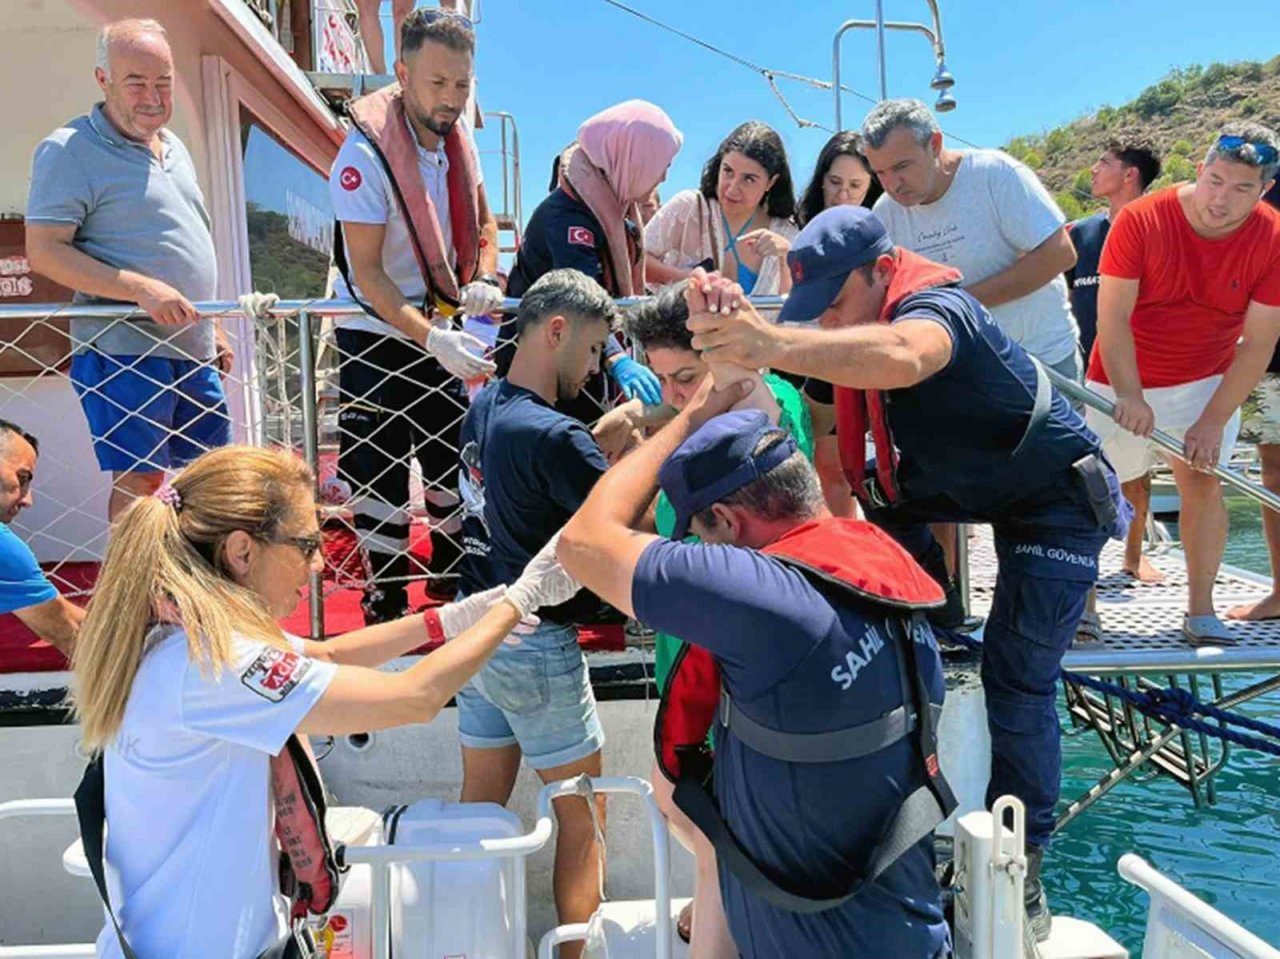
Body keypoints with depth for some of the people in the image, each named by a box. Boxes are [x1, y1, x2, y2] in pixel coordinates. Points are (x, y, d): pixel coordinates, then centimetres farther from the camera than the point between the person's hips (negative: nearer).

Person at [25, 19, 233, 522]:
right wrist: (142, 289, -25)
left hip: (192, 349, 8)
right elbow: (44, 252, -15)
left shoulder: (171, 145, 16)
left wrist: (213, 329, 20)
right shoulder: (69, 150, -8)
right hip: (124, 351, -8)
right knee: (138, 479, -4)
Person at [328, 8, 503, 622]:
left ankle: (452, 574, 32)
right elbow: (366, 272, -24)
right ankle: (386, 600, 15)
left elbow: (482, 220, 12)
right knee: (380, 472, -1)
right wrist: (433, 338, -35)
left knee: (454, 457, 14)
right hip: (376, 335, -6)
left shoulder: (459, 138, -1)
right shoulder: (366, 154, -22)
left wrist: (485, 278, -9)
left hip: (439, 331, 7)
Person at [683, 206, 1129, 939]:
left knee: (1018, 685, -10)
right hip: (944, 487, 8)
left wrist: (774, 344, -74)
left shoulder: (937, 305, -33)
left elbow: (902, 357, -58)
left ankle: (1021, 870, 7)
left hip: (1052, 496, -7)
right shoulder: (846, 335, -7)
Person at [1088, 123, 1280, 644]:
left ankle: (1201, 609, 7)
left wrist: (1213, 419, -19)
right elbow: (1112, 316, -21)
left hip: (1208, 380, 2)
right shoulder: (1140, 219, -20)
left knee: (1202, 480, -4)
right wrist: (1129, 394, -30)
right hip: (1123, 379, -1)